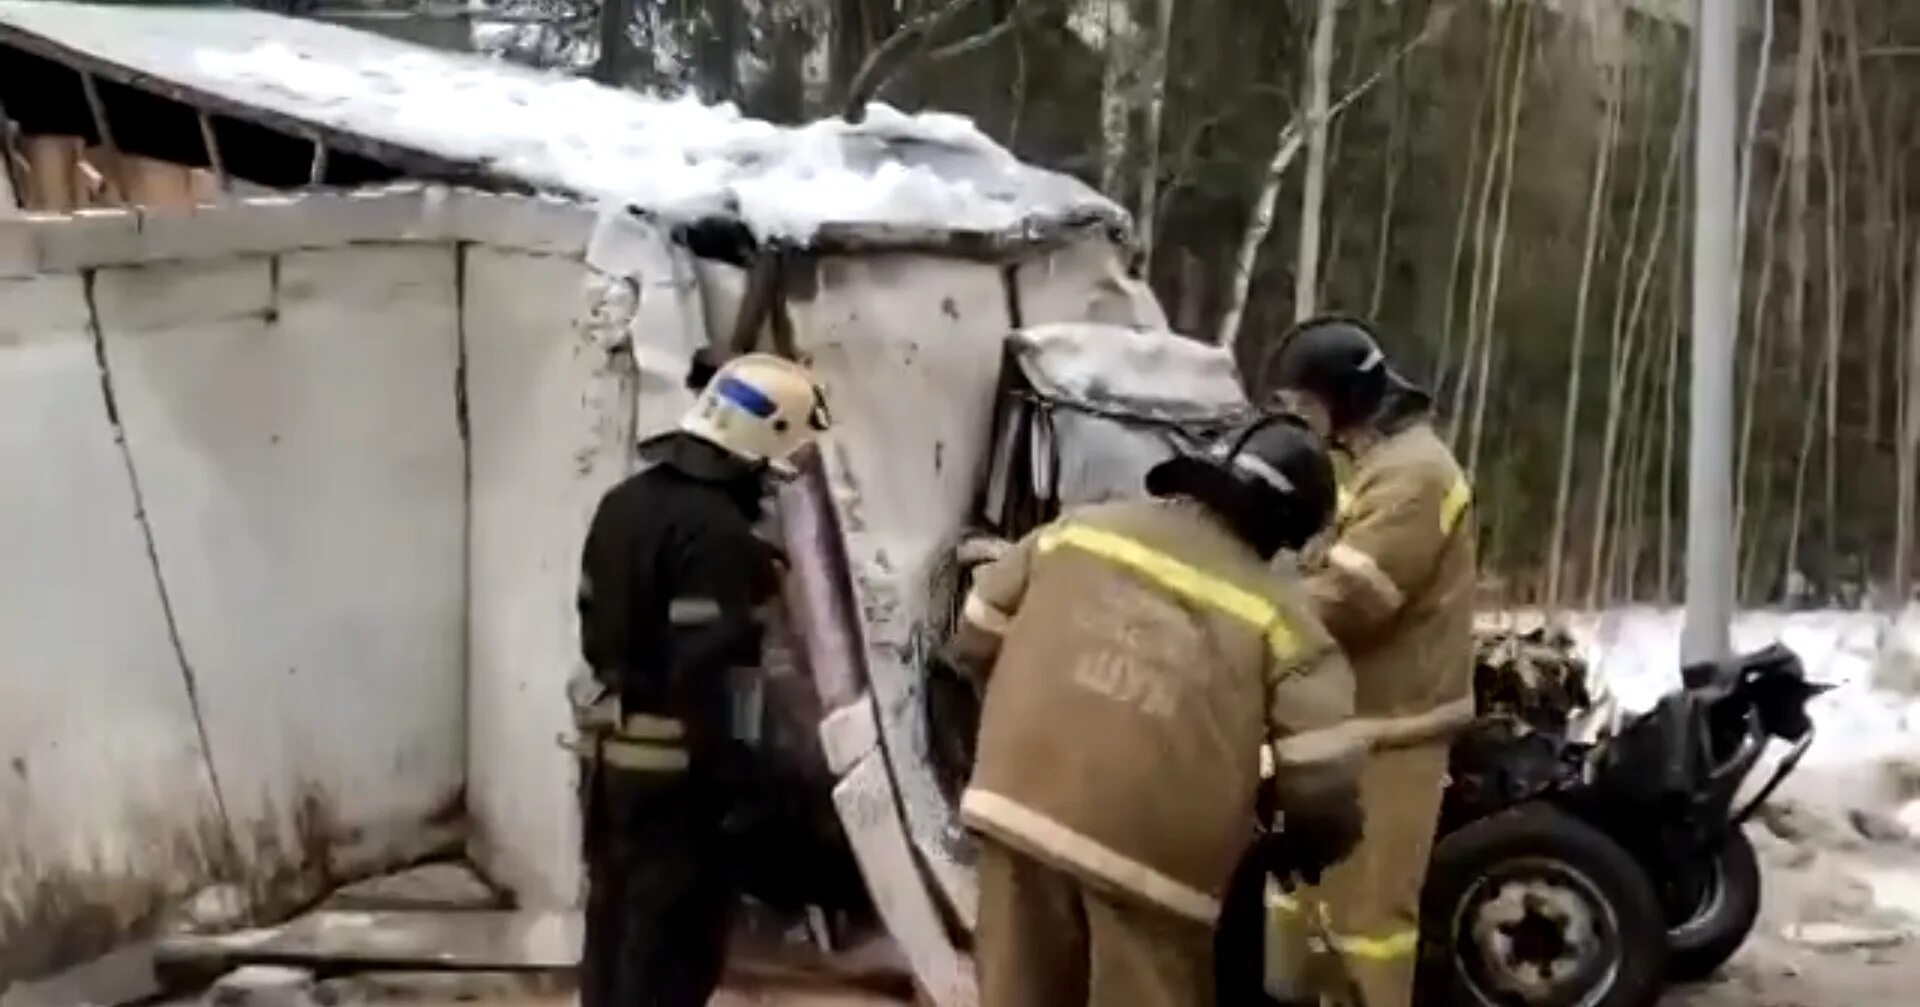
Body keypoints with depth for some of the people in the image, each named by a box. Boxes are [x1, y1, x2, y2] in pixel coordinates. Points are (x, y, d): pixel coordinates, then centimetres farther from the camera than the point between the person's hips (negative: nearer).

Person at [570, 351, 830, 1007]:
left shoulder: (624, 500, 7)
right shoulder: (716, 529, -22)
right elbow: (703, 668, -25)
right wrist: (723, 774, -17)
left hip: (608, 743, 9)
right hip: (672, 756, -9)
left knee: (615, 909, 18)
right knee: (677, 925, 1)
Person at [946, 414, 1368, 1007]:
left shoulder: (1080, 529, 13)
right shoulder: (1277, 613, 3)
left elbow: (975, 639, 19)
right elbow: (1323, 785, -4)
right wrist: (1304, 849, 18)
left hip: (1021, 805, 3)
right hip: (1156, 846, -3)